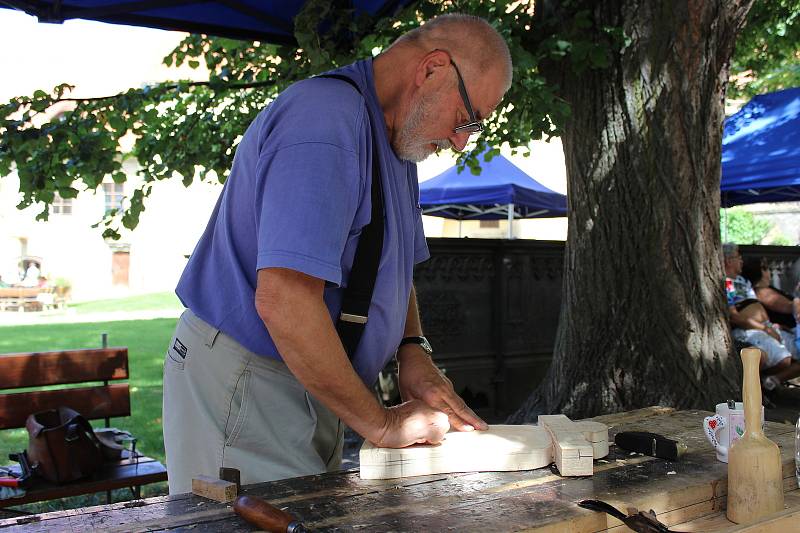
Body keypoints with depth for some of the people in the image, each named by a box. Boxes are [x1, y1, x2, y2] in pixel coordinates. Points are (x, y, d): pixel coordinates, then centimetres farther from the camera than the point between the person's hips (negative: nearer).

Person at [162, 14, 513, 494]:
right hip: (242, 382, -9)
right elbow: (283, 298, -31)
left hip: (310, 383, 9)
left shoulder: (398, 140, 12)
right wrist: (381, 423, -21)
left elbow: (396, 269, 23)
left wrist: (413, 351, 3)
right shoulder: (326, 118, -22)